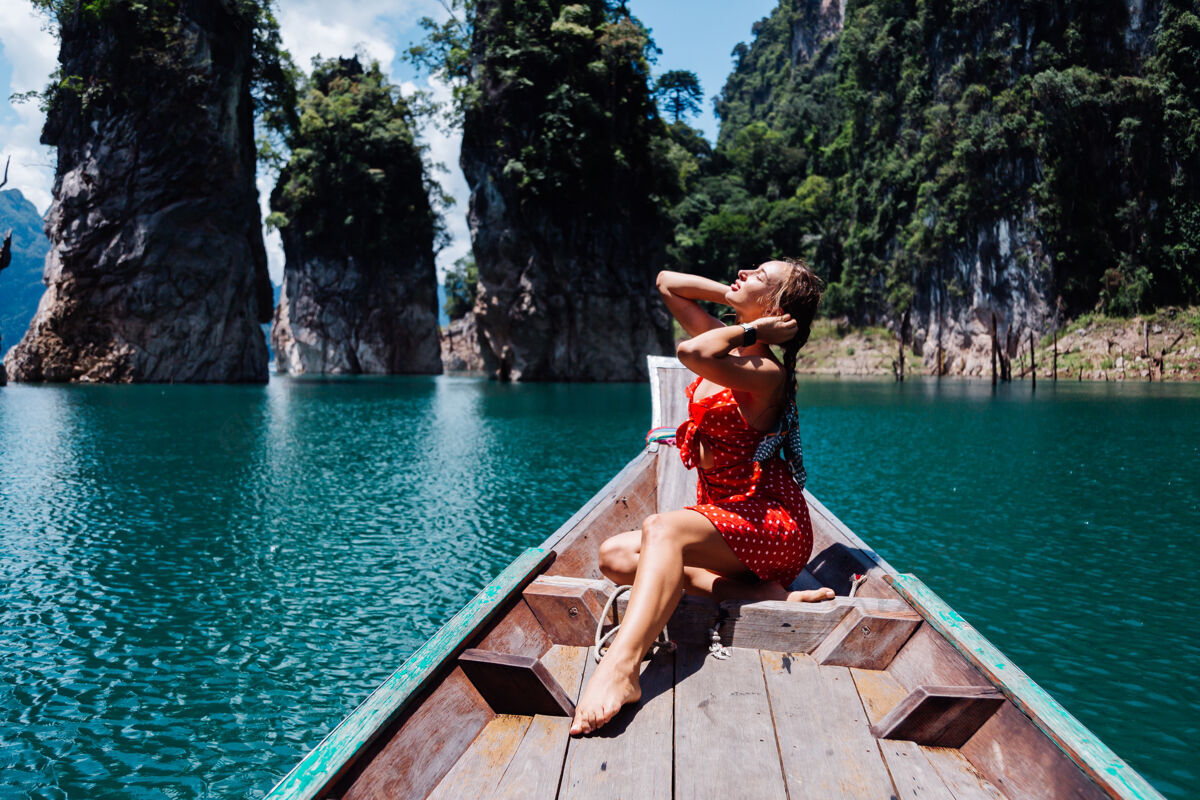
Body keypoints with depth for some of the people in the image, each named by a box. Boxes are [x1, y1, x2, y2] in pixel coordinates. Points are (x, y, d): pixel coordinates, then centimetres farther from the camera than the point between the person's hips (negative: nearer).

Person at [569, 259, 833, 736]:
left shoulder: (766, 372, -17)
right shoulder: (730, 345, 9)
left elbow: (692, 353, -37)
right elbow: (667, 283, 16)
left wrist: (749, 329, -19)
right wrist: (740, 313, 6)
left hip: (771, 523, -9)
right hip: (725, 518, 9)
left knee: (662, 529, -35)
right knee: (615, 555, -6)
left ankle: (622, 664, -55)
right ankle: (760, 593, -20)